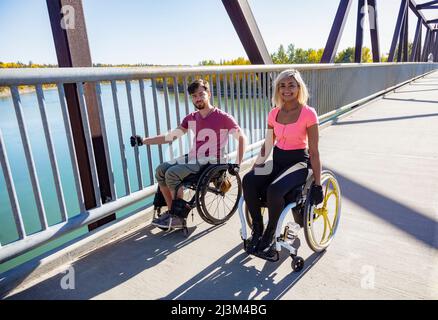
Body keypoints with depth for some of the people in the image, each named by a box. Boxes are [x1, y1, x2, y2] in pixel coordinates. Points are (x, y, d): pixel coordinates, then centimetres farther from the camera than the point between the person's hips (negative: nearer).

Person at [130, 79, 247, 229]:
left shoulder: (223, 117, -7)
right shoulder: (191, 118, 10)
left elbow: (242, 138, -5)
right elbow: (171, 136, 10)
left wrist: (237, 164, -12)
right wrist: (143, 141, 3)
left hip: (211, 162, -7)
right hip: (193, 158, 7)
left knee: (172, 173, -23)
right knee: (160, 170, -9)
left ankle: (178, 217, -7)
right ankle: (172, 211, 3)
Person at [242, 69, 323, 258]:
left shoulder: (308, 114, -11)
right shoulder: (274, 114, 5)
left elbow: (314, 152, -10)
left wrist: (317, 185, -10)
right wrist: (254, 168, 7)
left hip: (299, 162, -5)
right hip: (277, 159, 5)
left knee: (274, 190, -33)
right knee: (248, 181, -22)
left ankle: (270, 234, -7)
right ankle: (257, 229, -6)